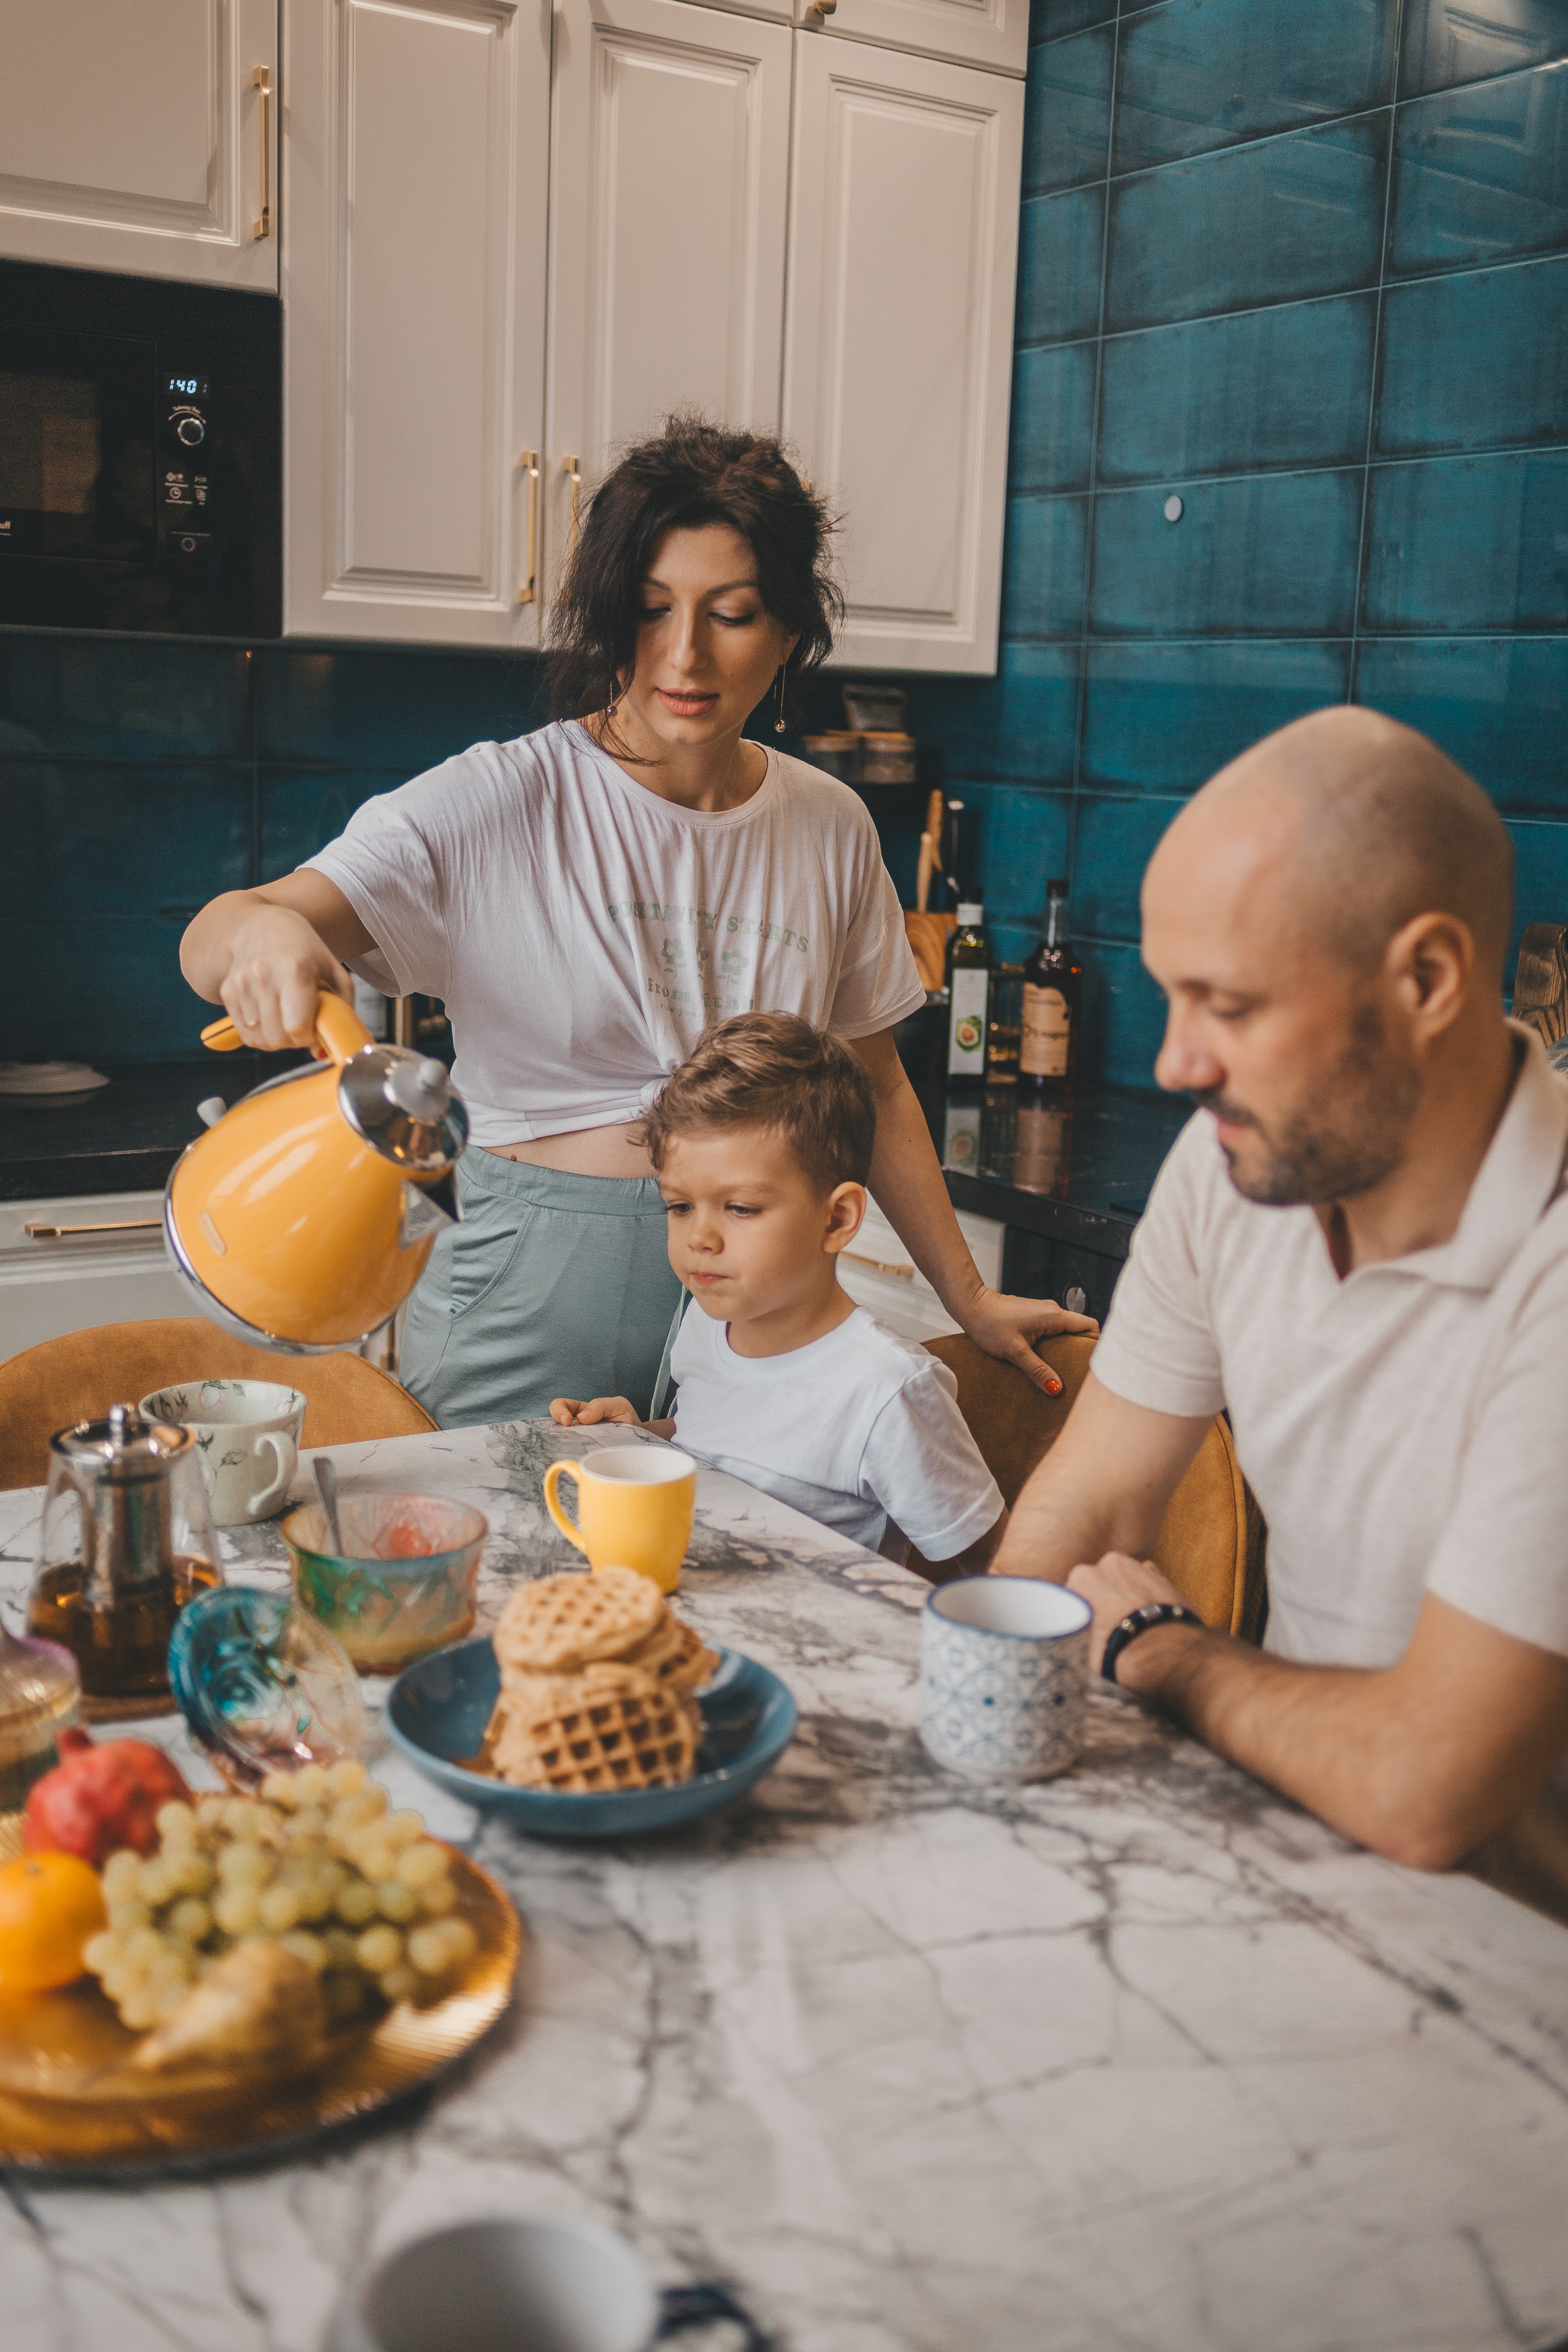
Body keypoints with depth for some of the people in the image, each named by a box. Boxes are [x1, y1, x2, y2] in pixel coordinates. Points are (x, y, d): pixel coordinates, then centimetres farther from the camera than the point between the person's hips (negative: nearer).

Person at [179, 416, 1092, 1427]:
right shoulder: (498, 804, -9)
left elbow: (874, 1087, 14)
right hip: (529, 1304, -3)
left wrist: (970, 1296, 14)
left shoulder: (831, 827, 4)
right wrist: (263, 931, -40)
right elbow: (206, 945, -17)